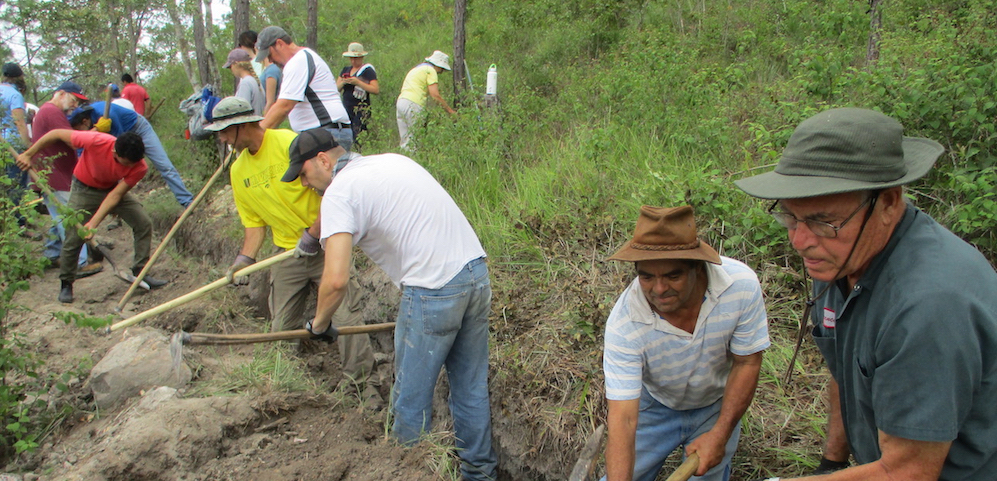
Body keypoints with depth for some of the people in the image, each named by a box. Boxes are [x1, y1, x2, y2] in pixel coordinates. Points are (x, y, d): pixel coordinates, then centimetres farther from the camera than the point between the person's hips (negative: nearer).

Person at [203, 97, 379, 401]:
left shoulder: (288, 143, -15)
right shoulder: (238, 171, 8)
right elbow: (255, 223, 12)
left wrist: (312, 234, -17)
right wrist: (245, 259, -4)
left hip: (325, 243, -6)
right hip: (288, 254, 7)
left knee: (346, 317, -11)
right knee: (282, 328, 8)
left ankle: (363, 383, 3)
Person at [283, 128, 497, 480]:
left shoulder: (339, 192, -6)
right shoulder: (392, 159, 18)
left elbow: (336, 280, -16)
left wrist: (319, 323, 3)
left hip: (433, 292, -8)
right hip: (477, 271, 8)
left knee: (411, 398, 10)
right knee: (471, 388, 19)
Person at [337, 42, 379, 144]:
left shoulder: (368, 71, -1)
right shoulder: (346, 70, 18)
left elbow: (376, 90, -13)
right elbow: (336, 88, 17)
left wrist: (358, 82, -17)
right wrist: (343, 82, -5)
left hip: (361, 111, -6)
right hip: (346, 110, 6)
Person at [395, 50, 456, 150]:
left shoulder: (417, 69, 29)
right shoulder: (430, 70, 0)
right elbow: (435, 95, -9)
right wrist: (450, 111, -5)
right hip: (413, 104, -9)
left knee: (405, 140, 8)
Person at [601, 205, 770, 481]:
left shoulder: (741, 285, -31)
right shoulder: (623, 324, -36)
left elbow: (747, 363, -16)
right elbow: (623, 418, -35)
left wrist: (720, 433, -19)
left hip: (717, 406, 1)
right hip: (653, 405, -1)